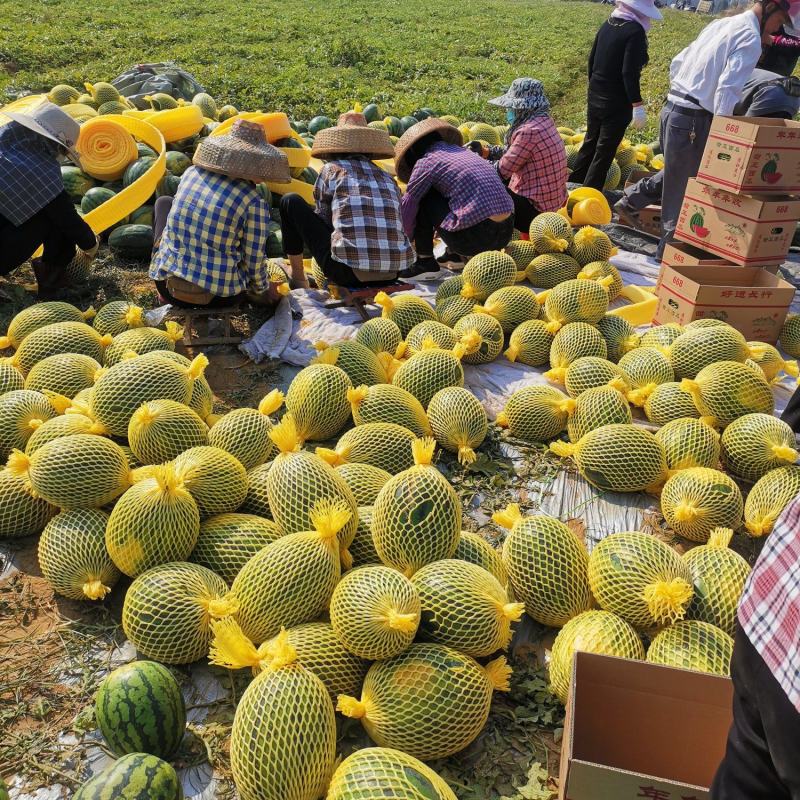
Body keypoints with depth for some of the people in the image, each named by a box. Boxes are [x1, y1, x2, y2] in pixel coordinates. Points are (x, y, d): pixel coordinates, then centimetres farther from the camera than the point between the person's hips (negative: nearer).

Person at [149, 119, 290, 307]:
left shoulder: (191, 173, 0)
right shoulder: (254, 202, -14)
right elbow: (254, 264, -7)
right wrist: (264, 289, 15)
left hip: (167, 286, 2)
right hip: (220, 298, -2)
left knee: (164, 202, 25)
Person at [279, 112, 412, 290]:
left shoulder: (331, 170, 10)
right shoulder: (388, 177, 19)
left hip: (346, 273, -4)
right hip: (391, 276, 4)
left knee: (291, 201, 14)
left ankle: (297, 278, 21)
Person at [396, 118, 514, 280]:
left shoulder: (426, 160, 2)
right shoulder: (464, 151, 23)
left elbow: (407, 206, 5)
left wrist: (408, 238, 24)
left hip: (474, 237, -7)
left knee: (422, 196, 9)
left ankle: (425, 262, 8)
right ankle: (455, 254, 24)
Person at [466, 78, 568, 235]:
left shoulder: (529, 131, -22)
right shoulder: (544, 121, 7)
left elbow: (503, 170, -16)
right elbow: (510, 152, 13)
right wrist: (484, 151, 6)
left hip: (536, 206, -9)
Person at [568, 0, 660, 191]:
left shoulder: (608, 23, 6)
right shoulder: (635, 31, -16)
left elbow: (592, 60, 12)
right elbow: (629, 72, -22)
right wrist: (637, 104, -20)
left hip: (595, 97, 8)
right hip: (616, 103, -8)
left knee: (590, 143, 19)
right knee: (605, 151, 1)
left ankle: (572, 186, 27)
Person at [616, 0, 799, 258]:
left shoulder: (722, 24, 16)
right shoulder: (750, 38, -10)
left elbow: (677, 63, 20)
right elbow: (727, 90, -21)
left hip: (673, 107, 9)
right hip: (693, 119, -8)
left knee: (676, 174, 26)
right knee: (685, 189, 3)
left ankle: (630, 201, 27)